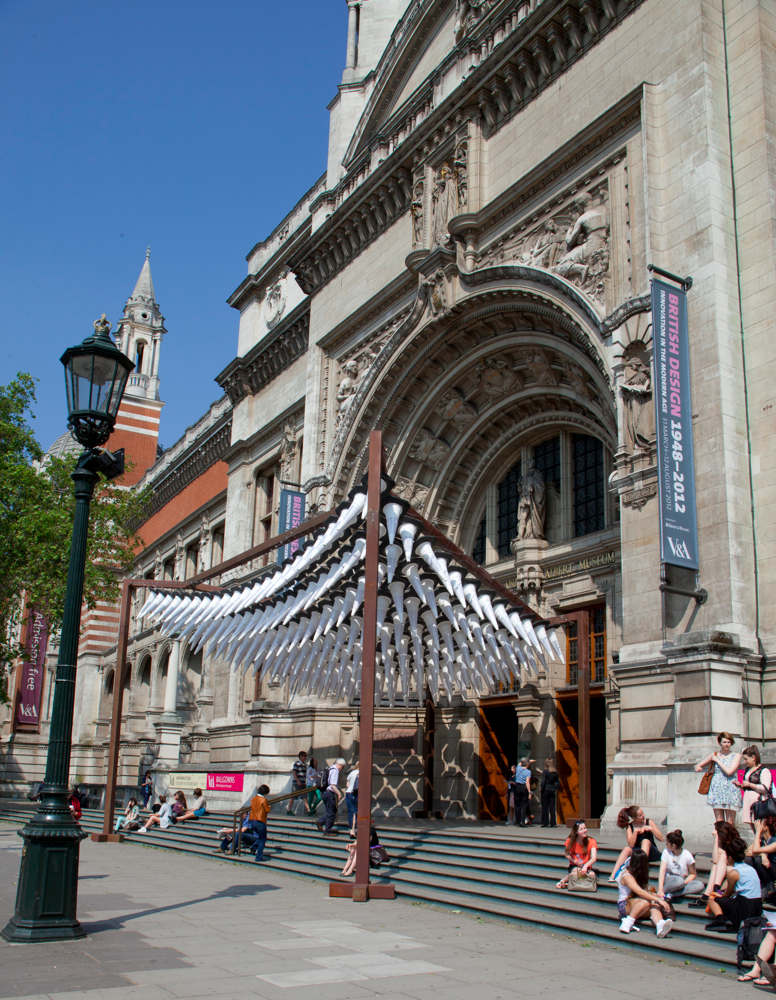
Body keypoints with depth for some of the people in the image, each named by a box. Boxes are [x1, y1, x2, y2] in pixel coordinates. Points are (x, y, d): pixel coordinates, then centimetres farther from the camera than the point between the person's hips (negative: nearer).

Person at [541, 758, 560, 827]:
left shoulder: (545, 771, -11)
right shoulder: (556, 772, 3)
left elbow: (543, 782, -14)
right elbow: (558, 782, 5)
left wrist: (541, 789, -2)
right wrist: (556, 789, 12)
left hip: (546, 790, -4)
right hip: (552, 790, 4)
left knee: (545, 807, 2)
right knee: (552, 807, 8)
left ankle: (545, 822, 2)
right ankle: (552, 822, 8)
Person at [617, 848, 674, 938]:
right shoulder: (627, 876, -15)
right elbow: (639, 891, -29)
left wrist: (651, 894, 1)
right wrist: (658, 899, -33)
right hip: (624, 906, -7)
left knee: (655, 906, -26)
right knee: (646, 902, -36)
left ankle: (660, 927, -56)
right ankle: (628, 923, -35)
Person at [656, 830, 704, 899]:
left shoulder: (687, 855, -11)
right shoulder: (666, 852, -9)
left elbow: (693, 874, -2)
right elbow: (662, 870, -17)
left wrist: (684, 883, -21)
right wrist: (660, 890, -29)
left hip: (684, 881, 2)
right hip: (669, 880, -2)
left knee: (700, 885, -28)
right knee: (679, 880, -36)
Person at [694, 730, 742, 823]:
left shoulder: (736, 756, 5)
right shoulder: (714, 755, 12)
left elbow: (729, 771, -9)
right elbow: (698, 765, 18)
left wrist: (717, 760, -2)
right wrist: (698, 767, -5)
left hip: (731, 789, -2)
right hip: (717, 790, 2)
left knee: (730, 823, -3)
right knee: (719, 823, 1)